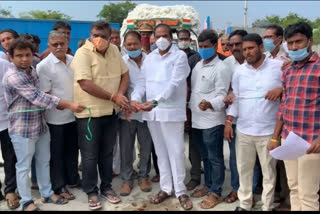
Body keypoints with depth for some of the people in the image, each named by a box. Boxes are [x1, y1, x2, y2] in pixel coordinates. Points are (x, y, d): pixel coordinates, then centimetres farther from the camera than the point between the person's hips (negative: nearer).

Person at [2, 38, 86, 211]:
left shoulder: (32, 70, 7)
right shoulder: (13, 76, -20)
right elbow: (37, 97, -28)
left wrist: (57, 104, 5)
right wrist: (68, 105, -31)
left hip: (40, 125, 8)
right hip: (22, 129, -8)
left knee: (44, 161, 17)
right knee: (24, 166, 7)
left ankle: (47, 194, 33)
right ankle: (26, 201, 23)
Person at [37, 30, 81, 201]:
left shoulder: (73, 60, 3)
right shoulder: (44, 66, -13)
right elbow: (45, 95, -13)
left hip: (74, 114, 5)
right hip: (56, 117, -5)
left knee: (72, 149, 18)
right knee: (57, 153, 9)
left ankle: (73, 178, 37)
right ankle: (59, 186, 23)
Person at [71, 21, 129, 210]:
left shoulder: (114, 50, 5)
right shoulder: (83, 53, -14)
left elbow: (125, 74, 10)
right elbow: (86, 84, -23)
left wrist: (121, 94, -10)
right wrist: (114, 97, -19)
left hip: (111, 111, 5)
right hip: (89, 112, -5)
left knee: (107, 152, 17)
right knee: (90, 155, 6)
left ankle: (106, 187, 33)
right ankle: (91, 192, 23)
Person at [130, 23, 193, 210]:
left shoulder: (179, 56, -5)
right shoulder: (149, 58, 14)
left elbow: (174, 84, -17)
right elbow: (143, 82, 11)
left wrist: (155, 101, -28)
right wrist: (136, 97, -9)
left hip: (172, 111, -5)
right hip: (152, 111, 6)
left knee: (176, 151, 1)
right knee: (161, 151, 13)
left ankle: (180, 191, 14)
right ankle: (166, 188, 25)